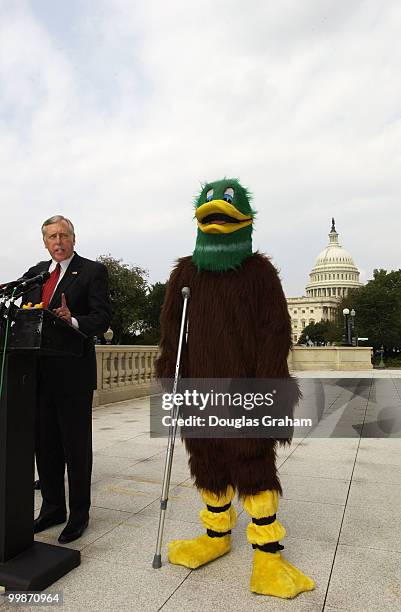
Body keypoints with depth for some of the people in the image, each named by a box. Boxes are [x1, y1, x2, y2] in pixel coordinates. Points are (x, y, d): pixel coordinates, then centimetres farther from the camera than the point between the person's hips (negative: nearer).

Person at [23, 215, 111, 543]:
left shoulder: (93, 271, -4)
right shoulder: (35, 273, 16)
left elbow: (102, 319, -12)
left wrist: (72, 321, -29)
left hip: (74, 372, -6)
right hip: (40, 371, 6)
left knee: (77, 445, 5)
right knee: (45, 444, 15)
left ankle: (79, 513, 21)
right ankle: (52, 508, 33)